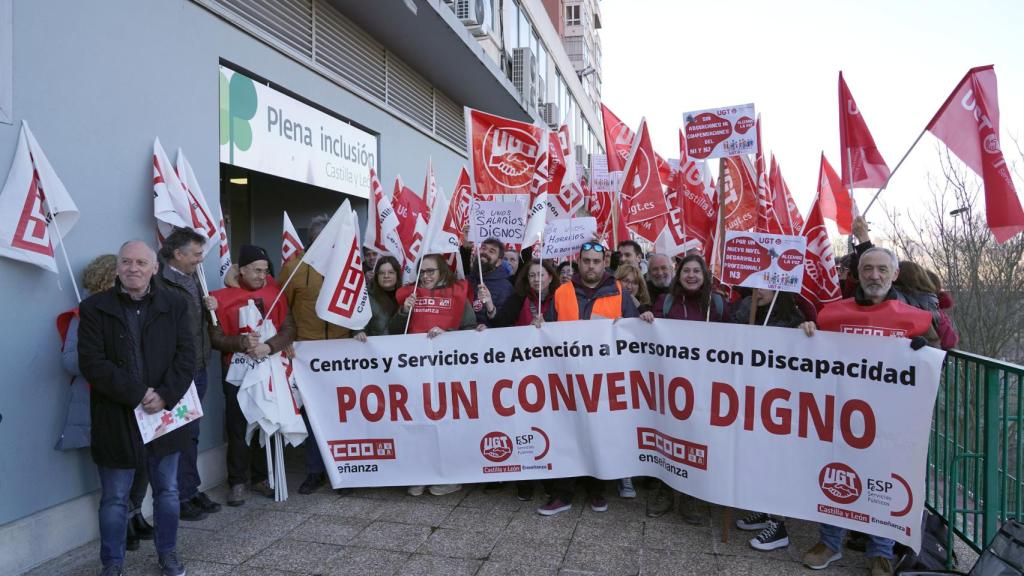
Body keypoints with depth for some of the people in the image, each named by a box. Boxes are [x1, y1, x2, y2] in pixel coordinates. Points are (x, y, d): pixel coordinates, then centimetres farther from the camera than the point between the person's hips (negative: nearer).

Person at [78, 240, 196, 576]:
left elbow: (186, 356, -3)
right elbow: (92, 363, -11)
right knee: (114, 498, 11)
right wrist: (136, 394, -18)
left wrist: (165, 395, -17)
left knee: (167, 491, 15)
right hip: (115, 418, -2)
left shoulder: (175, 305, 2)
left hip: (165, 413, 2)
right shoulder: (95, 308, -3)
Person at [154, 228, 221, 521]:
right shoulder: (161, 282, -17)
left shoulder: (193, 278, 14)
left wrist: (210, 307, 5)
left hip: (198, 368, 9)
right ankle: (182, 499, 16)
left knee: (191, 432, 17)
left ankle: (192, 491, 30)